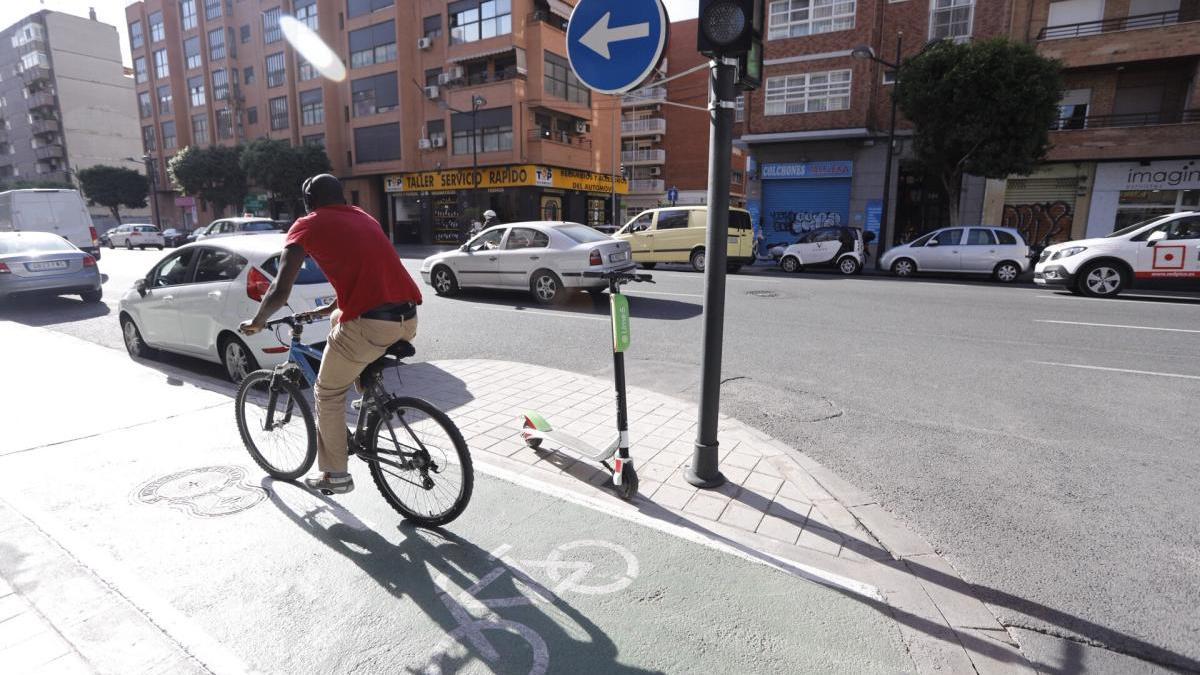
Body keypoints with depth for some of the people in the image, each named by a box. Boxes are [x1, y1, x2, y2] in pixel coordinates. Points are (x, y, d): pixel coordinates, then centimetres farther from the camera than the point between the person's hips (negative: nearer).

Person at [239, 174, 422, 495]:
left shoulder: (307, 226, 8)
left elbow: (280, 291, 2)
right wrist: (326, 310, 44)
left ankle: (335, 475, 28)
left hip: (369, 324, -6)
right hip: (408, 319, 7)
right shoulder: (363, 217, 26)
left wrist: (257, 322, 21)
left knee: (328, 395, 18)